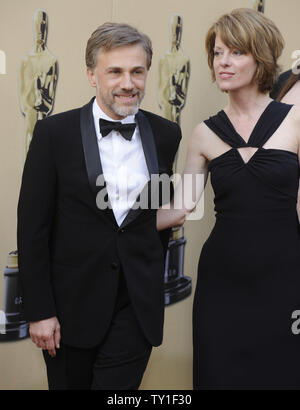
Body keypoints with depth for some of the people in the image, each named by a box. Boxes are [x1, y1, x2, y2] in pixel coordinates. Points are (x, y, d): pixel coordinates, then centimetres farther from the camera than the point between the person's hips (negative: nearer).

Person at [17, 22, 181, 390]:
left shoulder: (166, 135, 1)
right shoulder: (54, 132, -7)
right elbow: (32, 226, -7)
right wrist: (39, 311, -8)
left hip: (139, 305, 2)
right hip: (72, 304, -1)